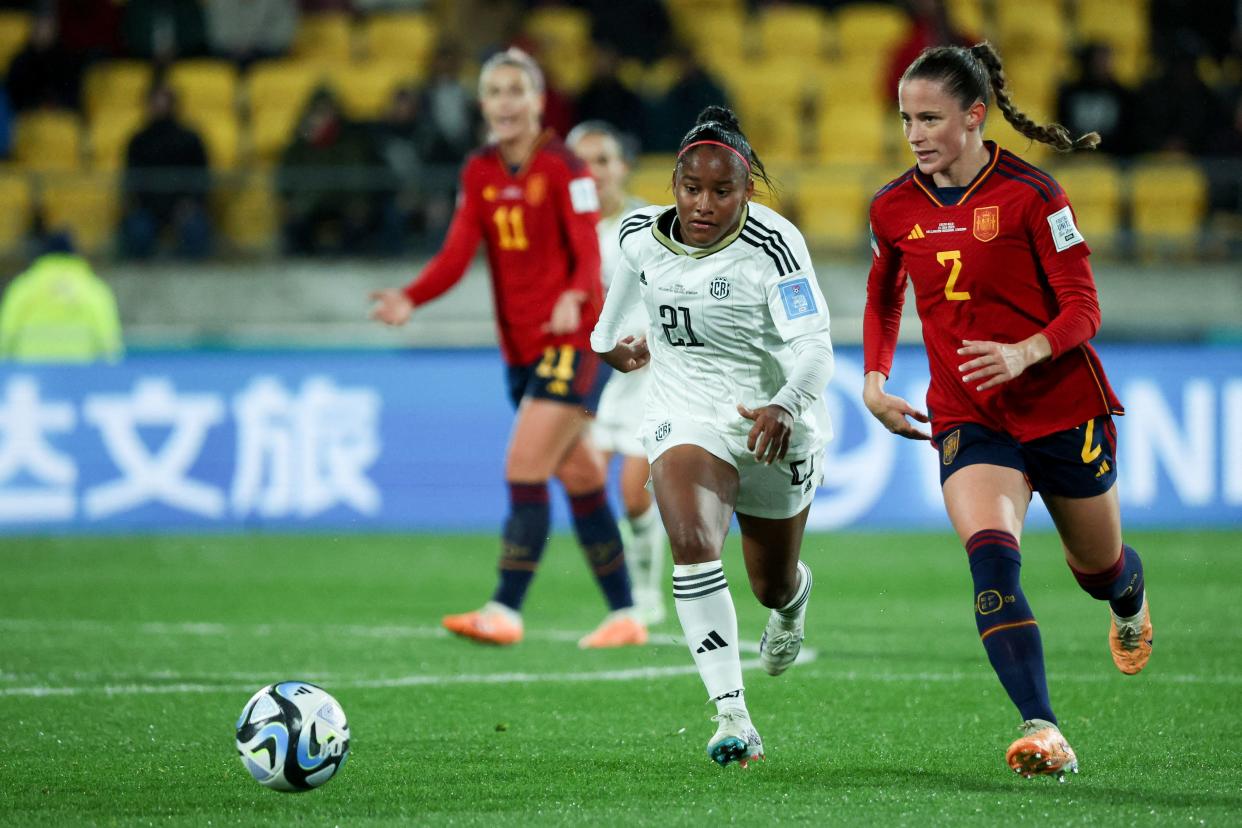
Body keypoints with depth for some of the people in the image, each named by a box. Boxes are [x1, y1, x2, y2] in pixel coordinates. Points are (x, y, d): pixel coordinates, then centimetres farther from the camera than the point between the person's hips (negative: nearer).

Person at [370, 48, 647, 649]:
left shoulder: (562, 166, -10)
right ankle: (624, 616, 18)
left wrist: (574, 297, -38)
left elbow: (588, 254, -17)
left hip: (574, 341, -6)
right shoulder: (480, 173, 8)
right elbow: (457, 254, -1)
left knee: (524, 469, -15)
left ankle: (505, 610, -15)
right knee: (578, 477, 10)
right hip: (521, 347, 6)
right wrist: (409, 299, -19)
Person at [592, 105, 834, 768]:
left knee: (772, 584, 17)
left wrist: (786, 404, -48)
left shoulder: (773, 245, -22)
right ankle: (731, 714, -30)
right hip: (685, 419, 2)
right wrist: (607, 335, 32)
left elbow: (813, 346, -29)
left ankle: (792, 599, 59)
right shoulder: (642, 234, -8)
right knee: (692, 545, -28)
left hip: (773, 424, -2)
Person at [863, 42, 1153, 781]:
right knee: (992, 558, -25)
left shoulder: (1030, 194, -14)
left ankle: (1130, 598, 58)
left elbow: (1083, 309, -14)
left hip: (1063, 408, -2)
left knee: (1097, 566, 17)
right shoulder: (895, 209, 1)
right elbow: (883, 302, 20)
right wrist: (875, 380, 5)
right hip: (966, 418, 2)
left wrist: (1022, 353, -32)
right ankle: (1042, 732, -33)